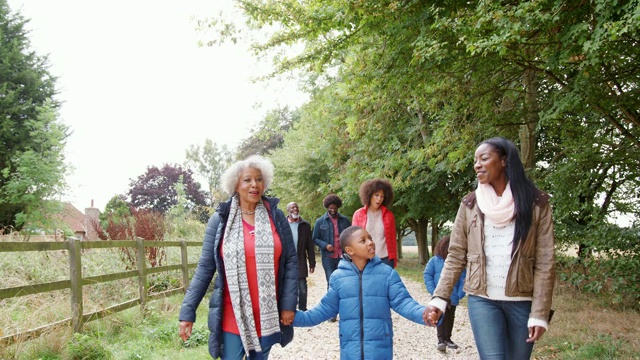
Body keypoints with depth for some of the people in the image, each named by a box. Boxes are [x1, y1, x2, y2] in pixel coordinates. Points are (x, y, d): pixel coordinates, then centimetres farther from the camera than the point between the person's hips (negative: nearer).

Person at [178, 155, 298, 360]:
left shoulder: (276, 217, 1)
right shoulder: (220, 220, -3)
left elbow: (290, 261, 2)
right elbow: (205, 268, -1)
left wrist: (289, 303, -5)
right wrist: (188, 311, -6)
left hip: (267, 315, 2)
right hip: (232, 316, -1)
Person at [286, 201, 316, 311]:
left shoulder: (305, 226, 5)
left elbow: (310, 246, 6)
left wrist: (312, 263, 3)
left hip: (301, 263, 1)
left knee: (302, 290, 1)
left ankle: (303, 311, 13)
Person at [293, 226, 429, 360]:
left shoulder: (387, 273, -2)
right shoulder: (338, 277, 1)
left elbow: (402, 301, -5)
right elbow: (327, 308, 8)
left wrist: (423, 314, -24)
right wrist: (298, 317, -1)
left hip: (380, 349, -1)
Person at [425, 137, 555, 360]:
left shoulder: (536, 204, -2)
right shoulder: (470, 205, 3)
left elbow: (544, 263, -4)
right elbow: (456, 256, 4)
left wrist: (539, 313, -9)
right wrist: (439, 298, -6)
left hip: (522, 302, 0)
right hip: (482, 300, 0)